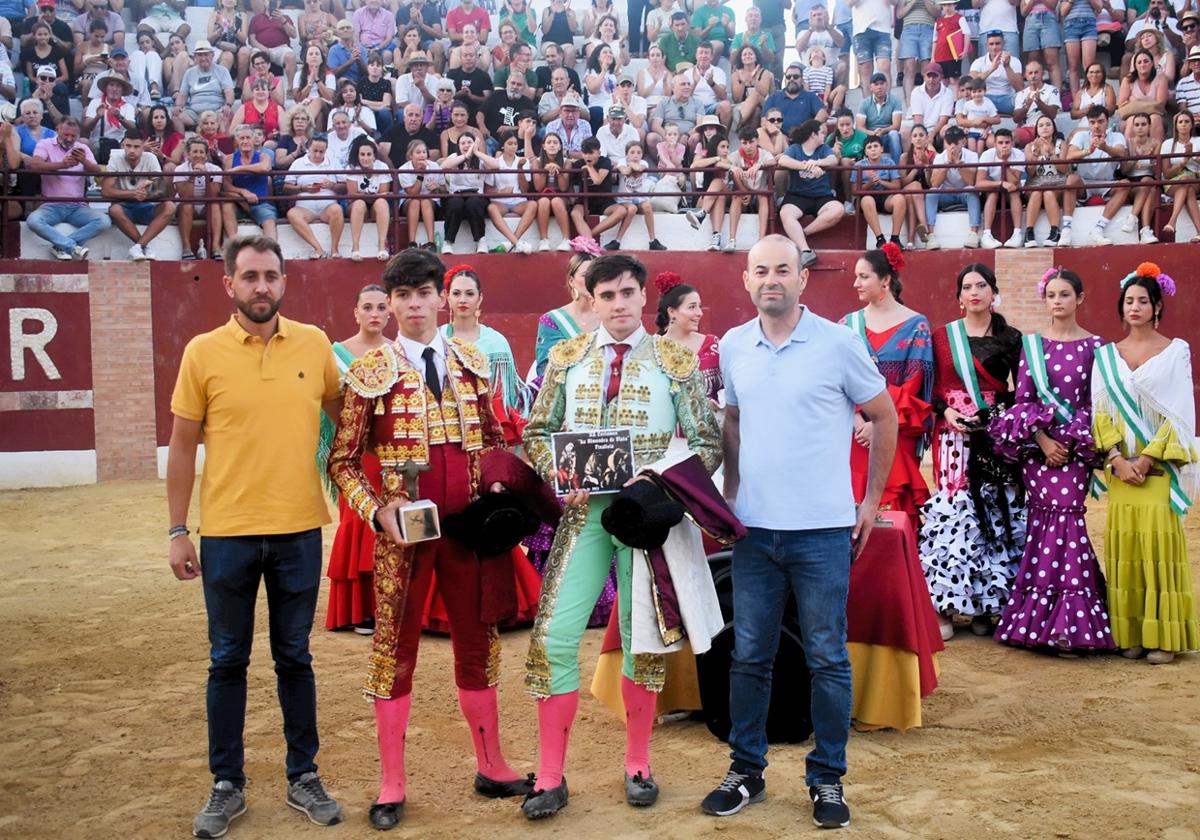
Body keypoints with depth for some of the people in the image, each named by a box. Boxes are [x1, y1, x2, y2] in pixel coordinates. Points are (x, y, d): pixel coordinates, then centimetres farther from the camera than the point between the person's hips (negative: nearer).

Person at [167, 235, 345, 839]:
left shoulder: (314, 345, 1)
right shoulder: (203, 352, -3)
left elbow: (341, 415, 15)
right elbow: (182, 446, 1)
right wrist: (177, 531, -1)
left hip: (299, 531, 1)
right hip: (227, 533, -1)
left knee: (294, 658, 12)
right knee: (228, 661, 9)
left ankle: (303, 778, 25)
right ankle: (226, 786, 23)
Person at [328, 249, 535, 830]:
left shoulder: (473, 363, 7)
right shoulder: (369, 372, -3)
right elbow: (342, 460, -2)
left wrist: (500, 493, -1)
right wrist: (378, 510, -16)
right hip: (404, 529, -3)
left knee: (477, 641, 12)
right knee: (395, 647, 6)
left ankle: (491, 766, 27)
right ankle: (391, 784, 18)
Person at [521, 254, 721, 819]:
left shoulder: (677, 361, 1)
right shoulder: (566, 357, 6)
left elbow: (708, 443, 0)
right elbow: (538, 431, 11)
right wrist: (558, 476, -8)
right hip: (582, 510, 1)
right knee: (555, 635, -5)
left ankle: (638, 765, 25)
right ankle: (550, 777, 7)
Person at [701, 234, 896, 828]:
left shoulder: (837, 343, -6)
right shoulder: (732, 347, 5)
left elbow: (884, 416, 3)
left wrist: (873, 500, 3)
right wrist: (729, 492, 11)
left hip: (823, 529, -3)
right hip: (753, 527, 3)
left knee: (827, 659, 5)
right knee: (749, 656, 10)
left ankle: (827, 778, 20)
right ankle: (746, 770, 24)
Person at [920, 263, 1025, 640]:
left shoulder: (1011, 338, 8)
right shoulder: (942, 336, 8)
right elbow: (931, 389, 7)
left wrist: (993, 412, -9)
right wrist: (946, 411, -9)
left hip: (997, 436, 1)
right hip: (953, 436, -1)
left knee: (995, 512, -1)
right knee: (952, 510, -7)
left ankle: (985, 605, 9)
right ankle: (945, 607, -2)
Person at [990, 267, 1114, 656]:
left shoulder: (1093, 346, 3)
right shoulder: (1032, 344, 9)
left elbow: (1094, 402, 0)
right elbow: (1022, 398, 5)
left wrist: (1068, 441, -12)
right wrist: (1042, 439, -9)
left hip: (1076, 447, -2)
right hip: (1034, 445, 2)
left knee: (1065, 519, -10)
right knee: (1041, 521, 0)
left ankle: (1068, 625, -5)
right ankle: (1041, 621, 7)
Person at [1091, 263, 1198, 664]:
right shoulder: (1106, 355, 10)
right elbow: (1101, 412, 5)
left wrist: (1148, 458, -12)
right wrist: (1116, 459, -8)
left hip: (1160, 467, -3)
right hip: (1121, 468, 3)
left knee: (1159, 545, -5)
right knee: (1124, 547, 1)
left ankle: (1164, 636, 3)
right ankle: (1129, 634, 8)